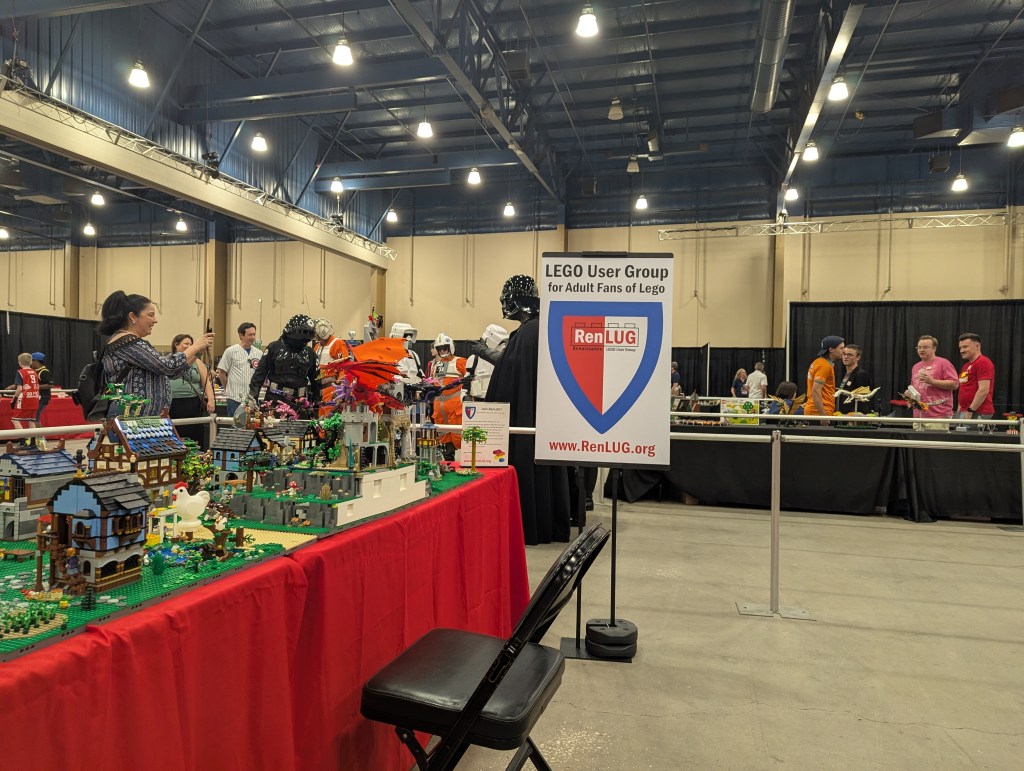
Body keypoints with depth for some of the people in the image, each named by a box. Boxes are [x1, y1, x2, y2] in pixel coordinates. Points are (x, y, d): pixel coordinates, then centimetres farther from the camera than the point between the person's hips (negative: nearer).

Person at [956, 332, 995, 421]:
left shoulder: (983, 362, -9)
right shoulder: (966, 366, 19)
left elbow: (984, 390, -17)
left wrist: (970, 411, -17)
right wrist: (959, 412, 18)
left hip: (978, 413, -9)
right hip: (964, 412, 9)